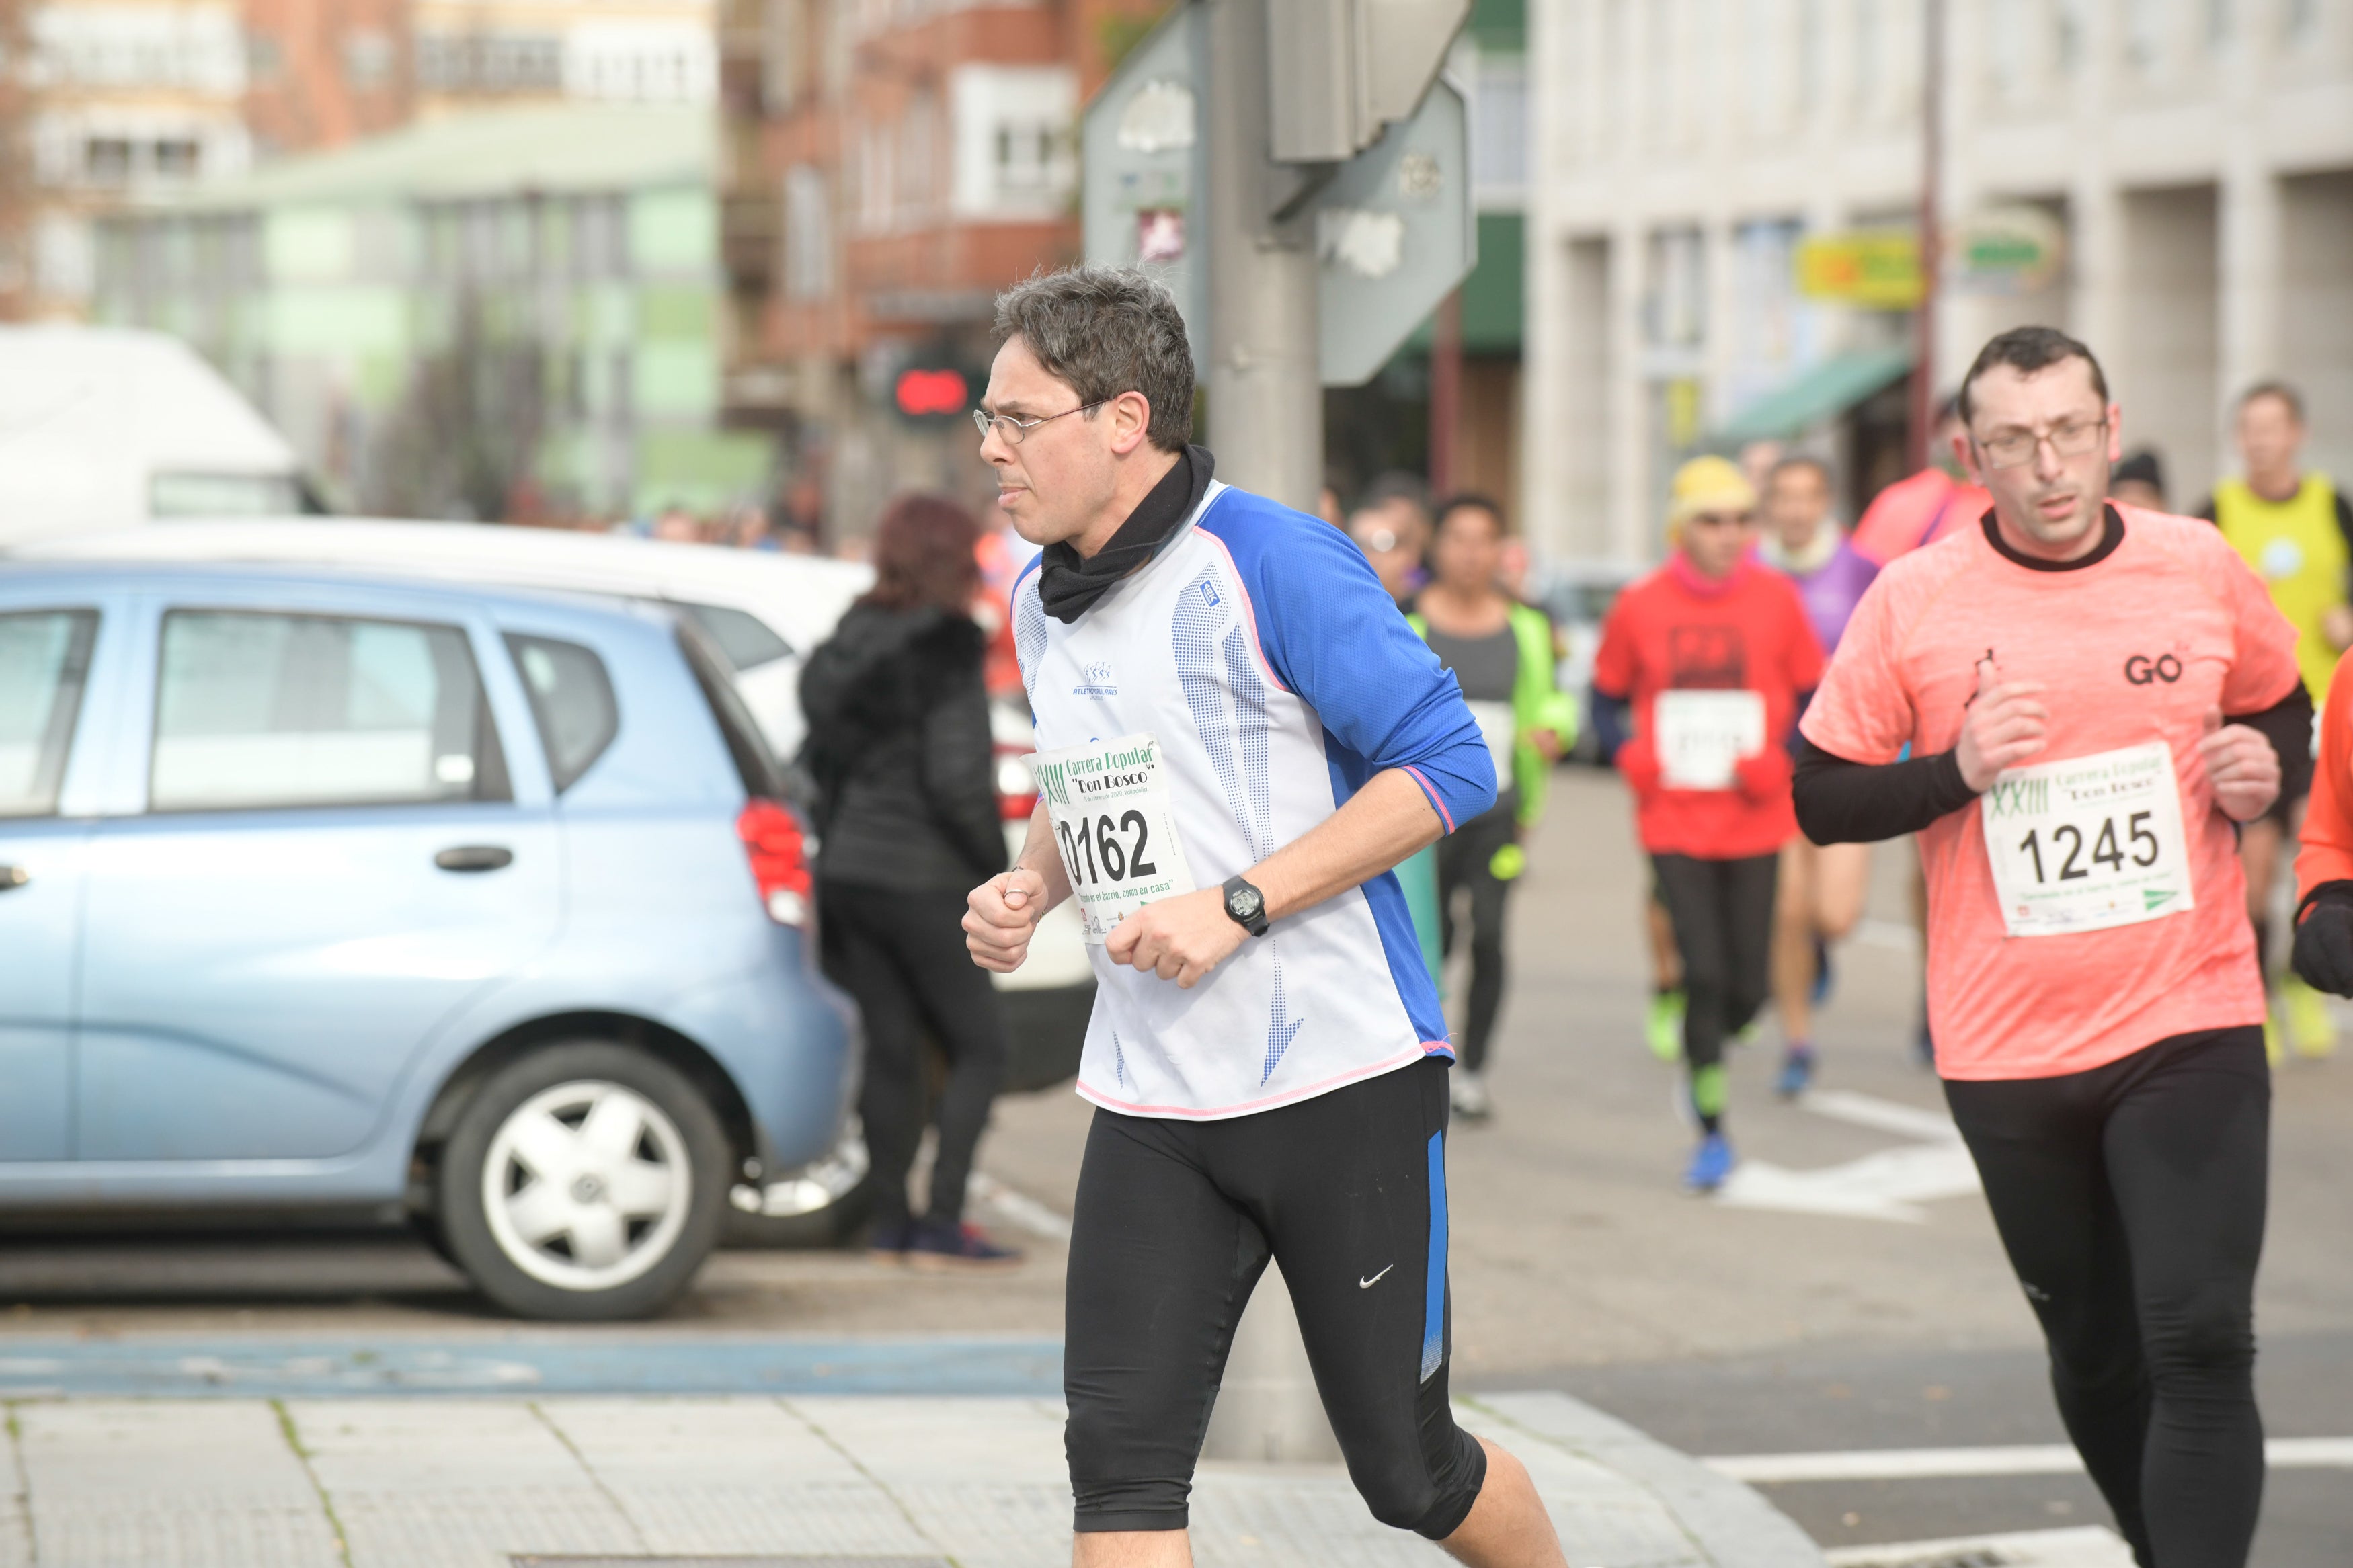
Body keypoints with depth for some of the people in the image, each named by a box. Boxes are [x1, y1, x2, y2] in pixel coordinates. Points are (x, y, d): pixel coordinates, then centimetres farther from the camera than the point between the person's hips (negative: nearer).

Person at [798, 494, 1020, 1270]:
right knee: (980, 1046, 1)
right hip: (920, 878, -7)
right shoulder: (945, 655, -13)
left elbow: (818, 760, 13)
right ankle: (941, 1224, -5)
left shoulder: (847, 647, 9)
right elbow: (956, 778, -19)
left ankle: (890, 1220, 13)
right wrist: (997, 864, -7)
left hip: (846, 874, 7)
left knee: (892, 1047, 12)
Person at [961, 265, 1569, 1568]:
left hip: (1343, 1082, -6)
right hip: (1151, 1106, 6)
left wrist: (1236, 904, -20)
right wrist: (1030, 885, 4)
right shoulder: (1041, 604, 11)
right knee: (1119, 1460, -8)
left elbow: (1447, 765, -15)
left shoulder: (1270, 559, -12)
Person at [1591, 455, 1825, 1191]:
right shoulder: (1640, 607, -2)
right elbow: (1609, 693, 12)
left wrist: (1779, 764, -8)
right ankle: (1712, 1136, 3)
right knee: (1704, 972, -9)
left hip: (1753, 824, 1)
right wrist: (1629, 756, -5)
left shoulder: (1775, 598, -1)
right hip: (1675, 820, -1)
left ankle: (1707, 1048, 35)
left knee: (1746, 986, 0)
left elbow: (1813, 697, 7)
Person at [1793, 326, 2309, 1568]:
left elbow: (2283, 712, 17)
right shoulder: (1911, 601, -4)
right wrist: (1956, 773, -16)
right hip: (2007, 1046, 1)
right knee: (2094, 1354, 14)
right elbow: (1820, 798, 1)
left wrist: (2266, 769, -5)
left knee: (2199, 1346, -14)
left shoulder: (2201, 569, 0)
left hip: (2190, 1028, -1)